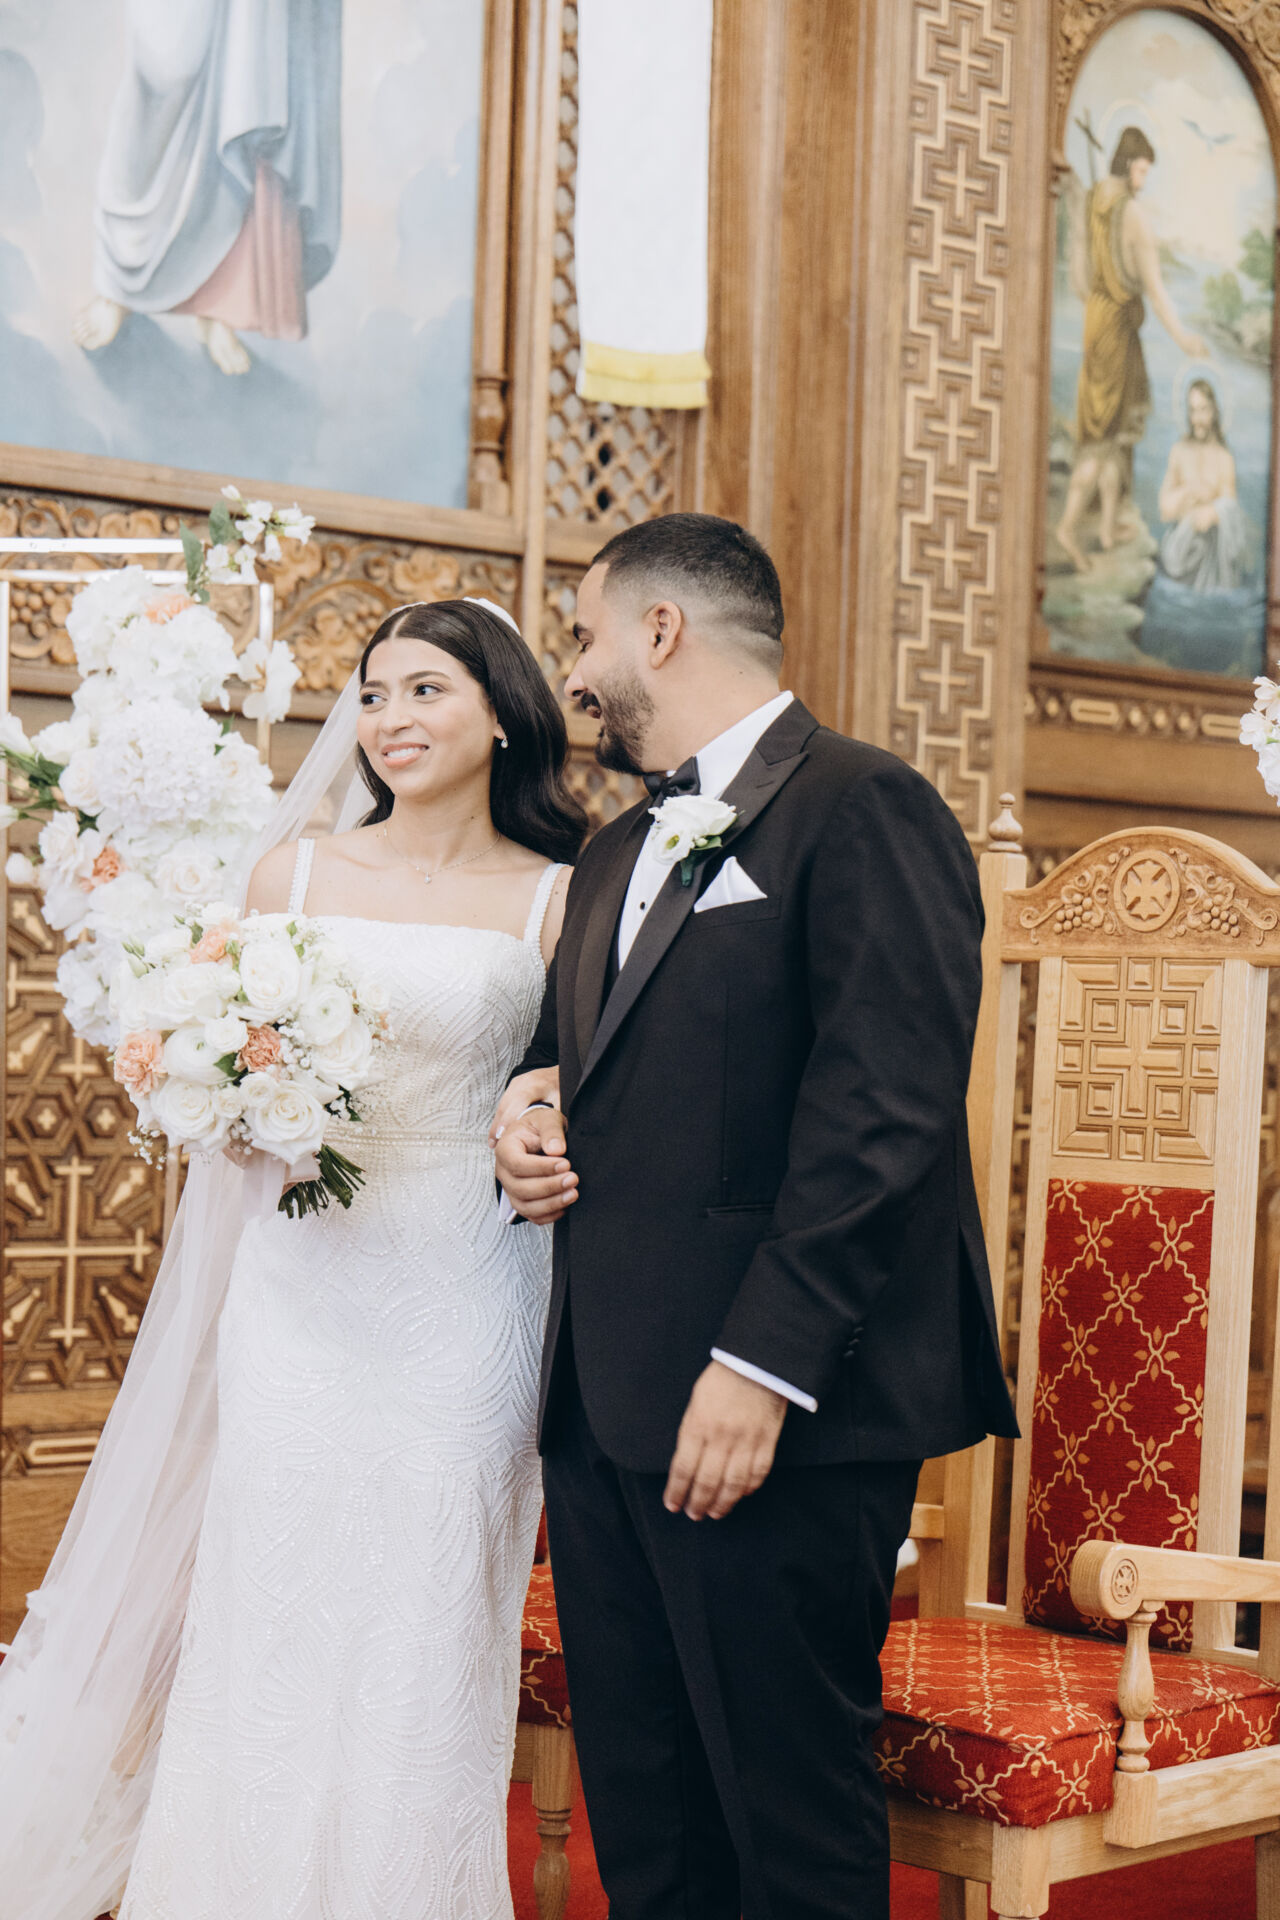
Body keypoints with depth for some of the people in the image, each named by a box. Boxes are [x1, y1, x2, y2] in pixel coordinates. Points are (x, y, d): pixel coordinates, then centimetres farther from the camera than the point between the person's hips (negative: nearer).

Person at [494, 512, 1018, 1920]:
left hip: (778, 1417, -8)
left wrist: (764, 1362, -22)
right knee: (634, 1803, 14)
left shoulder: (864, 810, -9)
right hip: (604, 1405, 9)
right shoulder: (617, 853, 21)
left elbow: (882, 1110, -18)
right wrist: (525, 1106, 7)